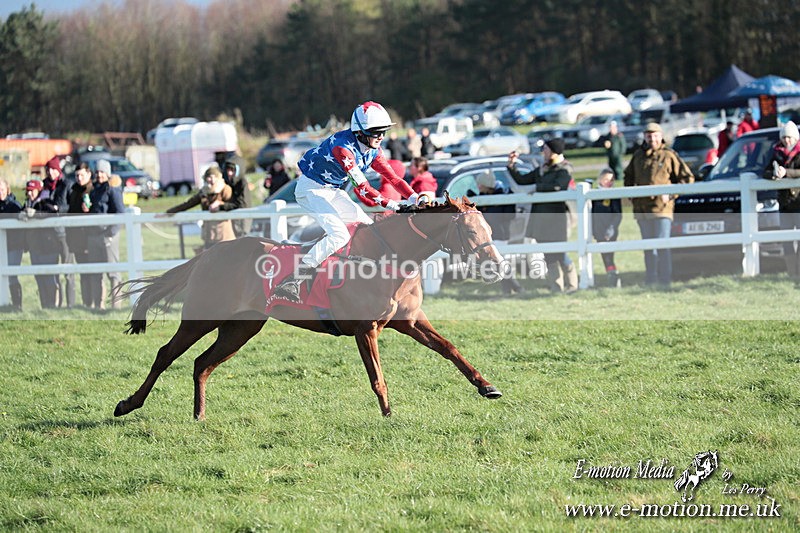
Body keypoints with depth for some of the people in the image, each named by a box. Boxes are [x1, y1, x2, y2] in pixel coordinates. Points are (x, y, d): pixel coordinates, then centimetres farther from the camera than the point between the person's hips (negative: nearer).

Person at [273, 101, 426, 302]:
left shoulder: (372, 150, -2)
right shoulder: (343, 146, -29)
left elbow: (392, 177, -5)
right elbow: (361, 187, -37)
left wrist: (416, 198, -20)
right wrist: (389, 203, -44)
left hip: (334, 191, 10)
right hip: (312, 189, -10)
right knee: (339, 236, -26)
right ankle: (290, 283, -29)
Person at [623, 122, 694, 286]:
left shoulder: (669, 156, -1)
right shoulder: (638, 156, 13)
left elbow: (687, 177, 1)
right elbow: (628, 176, 30)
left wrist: (670, 194, -7)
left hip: (662, 207, -5)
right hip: (642, 209, 5)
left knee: (662, 245, -10)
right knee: (648, 247, 11)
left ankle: (665, 280, -7)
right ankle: (650, 280, 16)